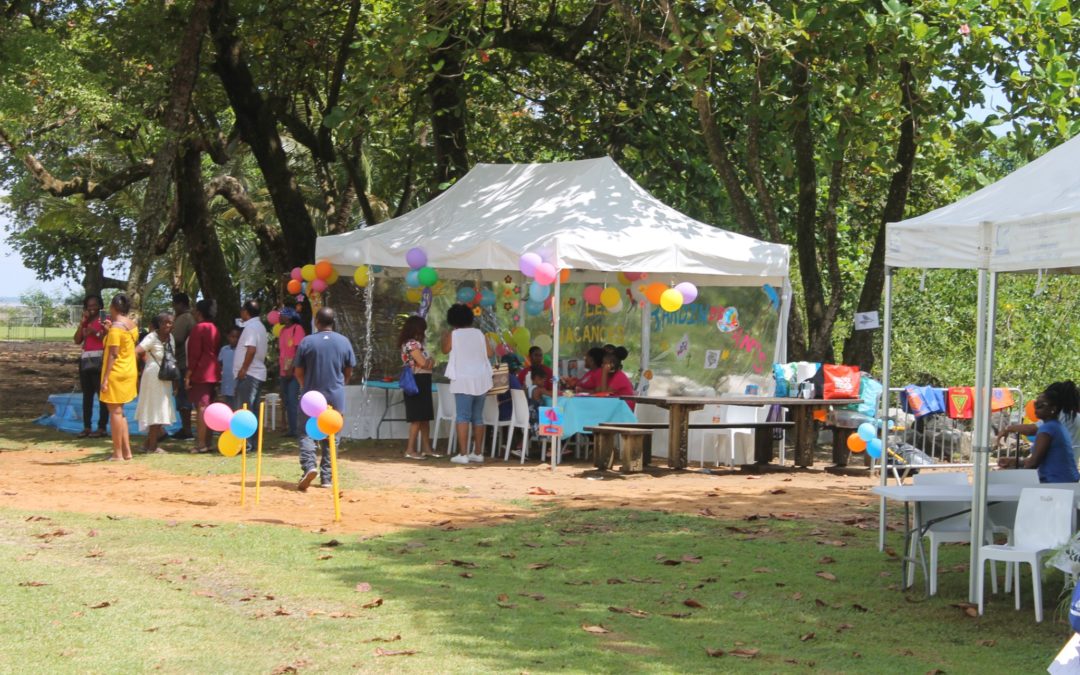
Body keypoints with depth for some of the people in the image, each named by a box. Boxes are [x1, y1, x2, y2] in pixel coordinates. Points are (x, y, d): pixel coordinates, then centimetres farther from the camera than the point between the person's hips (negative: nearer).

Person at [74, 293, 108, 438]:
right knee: (87, 394, 6)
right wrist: (82, 322, 3)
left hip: (99, 359, -7)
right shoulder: (85, 322, 19)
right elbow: (77, 340, 9)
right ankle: (86, 427, 7)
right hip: (85, 359, 7)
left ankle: (102, 427, -9)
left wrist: (96, 332, -18)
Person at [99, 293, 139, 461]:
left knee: (115, 411, -4)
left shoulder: (116, 327, -17)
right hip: (130, 371, 9)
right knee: (119, 411, 16)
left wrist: (105, 378, -21)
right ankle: (126, 450, 16)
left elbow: (113, 354, -21)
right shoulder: (132, 325, 10)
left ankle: (118, 453, -3)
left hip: (116, 372, -9)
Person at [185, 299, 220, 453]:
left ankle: (201, 443, -12)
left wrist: (188, 375, -14)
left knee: (201, 407, -10)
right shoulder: (214, 329, 17)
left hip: (200, 373, -9)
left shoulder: (199, 328, -11)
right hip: (213, 372, 9)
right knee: (208, 408, 12)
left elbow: (195, 354, -16)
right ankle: (207, 442, 15)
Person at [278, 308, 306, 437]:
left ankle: (295, 429, -10)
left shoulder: (297, 329, -9)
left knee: (292, 401, -12)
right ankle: (291, 429, 14)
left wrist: (291, 368, -19)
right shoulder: (283, 330, 15)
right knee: (286, 401, 9)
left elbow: (298, 351, -15)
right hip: (284, 372, 9)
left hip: (294, 372, -9)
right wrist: (279, 364, 8)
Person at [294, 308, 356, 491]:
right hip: (336, 397, 2)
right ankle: (327, 477, 10)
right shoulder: (344, 342, 0)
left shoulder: (307, 342, -6)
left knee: (306, 433, 3)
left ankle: (309, 466, -21)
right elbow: (349, 372, 6)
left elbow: (298, 371, -1)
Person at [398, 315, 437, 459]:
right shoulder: (412, 344, -14)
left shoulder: (416, 343, 18)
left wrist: (429, 361, -5)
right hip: (417, 382, -10)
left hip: (422, 384, 10)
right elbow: (423, 363, -19)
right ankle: (410, 450, -6)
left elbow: (428, 363, 17)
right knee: (418, 418, -8)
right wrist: (430, 361, 2)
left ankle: (427, 448, 15)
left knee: (425, 417, 11)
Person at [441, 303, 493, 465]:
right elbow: (490, 352, 6)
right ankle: (478, 453, 14)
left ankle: (463, 454, -13)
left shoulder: (453, 335, -4)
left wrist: (444, 338, 30)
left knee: (463, 417, -6)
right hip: (481, 379, 4)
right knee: (478, 417, 11)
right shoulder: (479, 333, 5)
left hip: (463, 380, -4)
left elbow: (445, 350, 12)